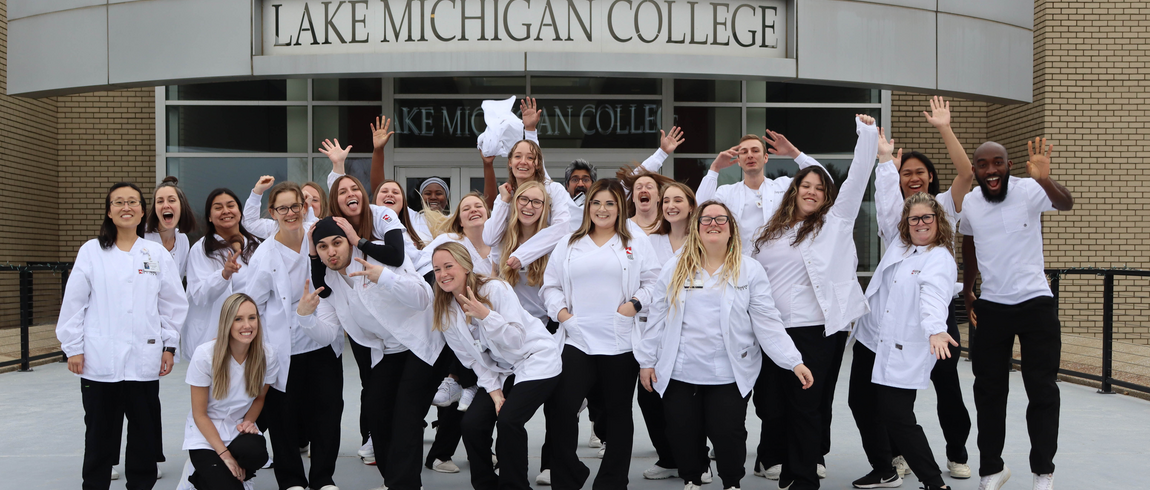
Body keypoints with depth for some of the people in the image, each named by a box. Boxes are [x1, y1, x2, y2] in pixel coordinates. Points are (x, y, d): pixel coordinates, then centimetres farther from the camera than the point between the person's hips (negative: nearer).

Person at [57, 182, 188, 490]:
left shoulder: (157, 253, 5)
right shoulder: (91, 251, 2)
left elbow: (173, 303, 7)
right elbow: (74, 303, 2)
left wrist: (169, 346, 4)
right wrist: (73, 347, -2)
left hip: (144, 359, 1)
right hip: (100, 360, -1)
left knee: (144, 430, 8)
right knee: (100, 432, 7)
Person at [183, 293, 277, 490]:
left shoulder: (266, 356, -11)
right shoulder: (205, 355, -18)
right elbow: (199, 413, -12)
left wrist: (248, 422, -12)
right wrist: (224, 455, -16)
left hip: (239, 431, 3)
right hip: (205, 435, -3)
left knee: (256, 453, -31)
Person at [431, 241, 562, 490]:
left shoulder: (496, 289, -19)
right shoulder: (446, 313, -1)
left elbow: (516, 340, -22)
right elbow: (471, 359, 3)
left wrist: (485, 315, -34)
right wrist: (493, 389, -7)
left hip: (536, 360, -6)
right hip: (501, 371, 6)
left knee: (508, 420, -24)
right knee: (472, 423, -12)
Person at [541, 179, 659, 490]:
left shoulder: (637, 243, 9)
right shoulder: (569, 244, 14)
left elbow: (652, 281, 3)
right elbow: (551, 285, 13)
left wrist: (636, 303, -12)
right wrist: (560, 311, -3)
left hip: (621, 343, -1)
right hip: (577, 340, 1)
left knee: (618, 413, 9)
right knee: (561, 410, -9)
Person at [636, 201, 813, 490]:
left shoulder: (750, 271, 0)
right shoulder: (675, 268, 5)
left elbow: (767, 323, -4)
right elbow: (657, 318, 8)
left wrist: (794, 362, -11)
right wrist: (647, 359, 5)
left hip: (729, 376, -2)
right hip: (679, 374, 2)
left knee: (727, 434, 2)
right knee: (682, 434, 8)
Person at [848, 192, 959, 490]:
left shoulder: (941, 260, -13)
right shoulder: (899, 244, 8)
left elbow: (934, 298, -32)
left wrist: (935, 330, -48)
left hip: (903, 352, -8)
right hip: (869, 340, 8)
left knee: (897, 416, -11)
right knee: (861, 404, 15)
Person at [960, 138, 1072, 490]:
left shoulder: (1028, 191, -12)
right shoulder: (968, 204, 0)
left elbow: (1066, 204, -33)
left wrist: (1045, 180, -53)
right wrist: (966, 294, 19)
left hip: (1036, 303, -3)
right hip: (991, 307, 3)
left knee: (1042, 389, 2)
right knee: (989, 390, 10)